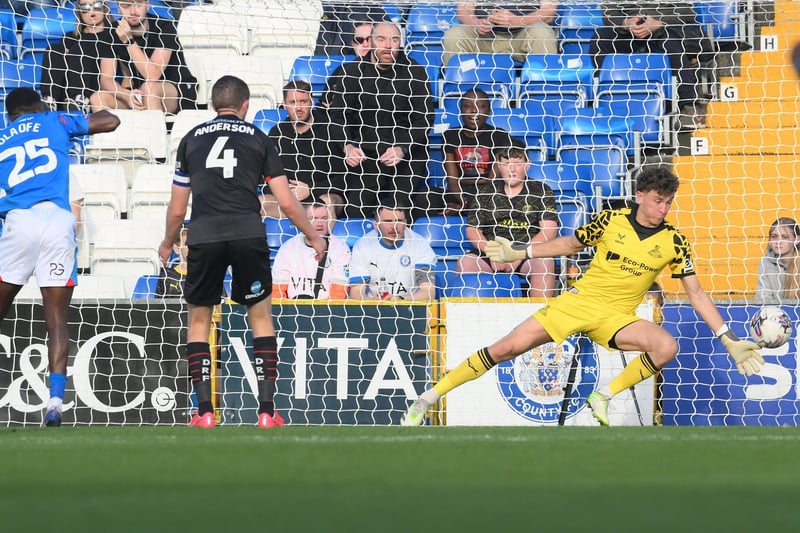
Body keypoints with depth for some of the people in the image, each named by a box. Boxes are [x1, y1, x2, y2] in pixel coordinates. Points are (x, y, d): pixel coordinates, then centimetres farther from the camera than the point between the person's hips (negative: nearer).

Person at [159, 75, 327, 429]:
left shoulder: (191, 139, 16)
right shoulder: (258, 139, 13)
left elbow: (177, 209, 18)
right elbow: (287, 203, 10)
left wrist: (167, 244, 37)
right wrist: (314, 238, 26)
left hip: (204, 237, 1)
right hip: (248, 234, 0)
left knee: (199, 320, 15)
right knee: (260, 317, 13)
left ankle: (204, 411, 7)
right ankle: (267, 411, 7)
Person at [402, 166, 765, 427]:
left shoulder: (672, 241, -4)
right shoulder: (612, 220, -4)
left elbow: (696, 293, 0)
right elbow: (571, 243, 13)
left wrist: (731, 341, -4)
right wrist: (520, 253, 6)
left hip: (617, 317, 1)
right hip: (579, 300, 0)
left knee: (667, 347, -28)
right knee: (507, 348, -11)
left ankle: (603, 397, -10)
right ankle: (429, 398, 0)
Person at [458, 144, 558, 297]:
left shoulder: (541, 191, 6)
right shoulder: (486, 192, 12)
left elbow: (549, 231, -4)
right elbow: (472, 230, 8)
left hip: (527, 255, -2)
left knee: (544, 261, -34)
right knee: (466, 262, -26)